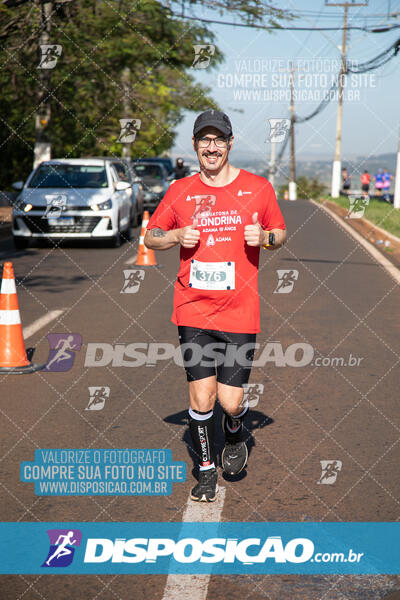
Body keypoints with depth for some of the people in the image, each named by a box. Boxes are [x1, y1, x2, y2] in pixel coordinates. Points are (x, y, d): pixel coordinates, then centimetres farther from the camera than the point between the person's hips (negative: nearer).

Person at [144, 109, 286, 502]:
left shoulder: (258, 188, 4)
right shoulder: (180, 191, 6)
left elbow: (280, 234, 14)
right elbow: (150, 237, 14)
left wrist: (264, 236, -9)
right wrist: (176, 236, -7)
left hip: (240, 311, -1)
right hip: (193, 310, 1)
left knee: (231, 402, -3)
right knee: (201, 397, -1)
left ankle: (235, 435, 34)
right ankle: (206, 471, 20)